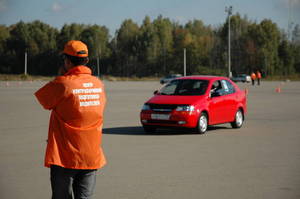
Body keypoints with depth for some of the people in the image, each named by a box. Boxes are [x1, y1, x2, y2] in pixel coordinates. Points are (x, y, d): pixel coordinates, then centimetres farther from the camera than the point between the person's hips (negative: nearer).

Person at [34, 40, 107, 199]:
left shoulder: (62, 83, -14)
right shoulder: (98, 84, 3)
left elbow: (42, 99, 1)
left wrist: (61, 75, 8)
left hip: (65, 157, -4)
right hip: (92, 156, 5)